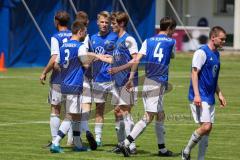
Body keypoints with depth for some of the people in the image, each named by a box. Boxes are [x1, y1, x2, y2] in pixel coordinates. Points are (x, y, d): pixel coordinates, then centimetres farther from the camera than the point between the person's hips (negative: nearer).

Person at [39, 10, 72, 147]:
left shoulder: (56, 38, -10)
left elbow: (54, 60, -18)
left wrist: (44, 73, -5)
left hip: (58, 79, -4)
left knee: (55, 110, 1)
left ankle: (55, 140, -3)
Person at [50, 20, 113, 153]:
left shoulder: (63, 46, 11)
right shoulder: (80, 47, -12)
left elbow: (56, 65, 13)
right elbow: (86, 64, -9)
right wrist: (95, 57, 7)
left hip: (64, 85, 8)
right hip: (74, 86, -8)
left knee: (77, 115, 15)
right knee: (70, 116, -5)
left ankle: (77, 144, 20)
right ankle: (55, 143, -12)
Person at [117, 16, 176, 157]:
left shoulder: (148, 41, 9)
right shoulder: (171, 42, 0)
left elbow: (136, 60, -2)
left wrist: (131, 79, -1)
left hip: (148, 82, 6)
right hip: (158, 84, -6)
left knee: (160, 116, 15)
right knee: (148, 117, -7)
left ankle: (162, 148, 21)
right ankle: (126, 143, -17)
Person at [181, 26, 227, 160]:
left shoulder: (216, 54, 16)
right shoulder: (202, 52, -11)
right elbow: (194, 73, -15)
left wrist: (219, 94, 22)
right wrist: (196, 95, -22)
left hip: (210, 98, 9)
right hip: (200, 97, -9)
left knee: (208, 129, 6)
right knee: (206, 126, -17)